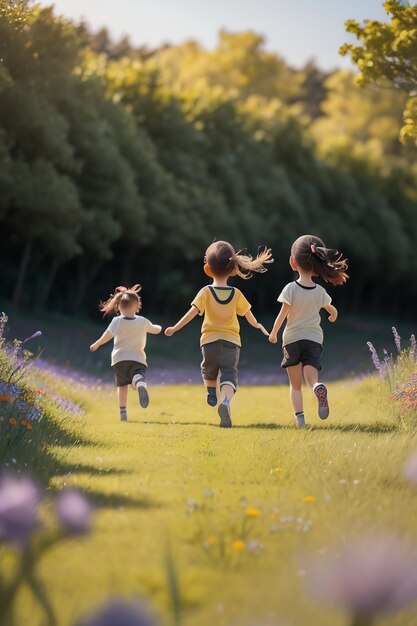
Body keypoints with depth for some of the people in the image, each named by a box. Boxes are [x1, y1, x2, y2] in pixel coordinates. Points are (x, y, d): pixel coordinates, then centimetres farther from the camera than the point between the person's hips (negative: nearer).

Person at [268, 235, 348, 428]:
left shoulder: (290, 289, -12)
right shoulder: (320, 292, 0)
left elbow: (282, 315, -12)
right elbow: (332, 309, 18)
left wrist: (273, 333, 4)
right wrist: (333, 315, 43)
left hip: (292, 339, -1)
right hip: (314, 339, 1)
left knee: (295, 385, 10)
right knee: (311, 378, -4)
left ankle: (299, 416, -5)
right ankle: (318, 389, -39)